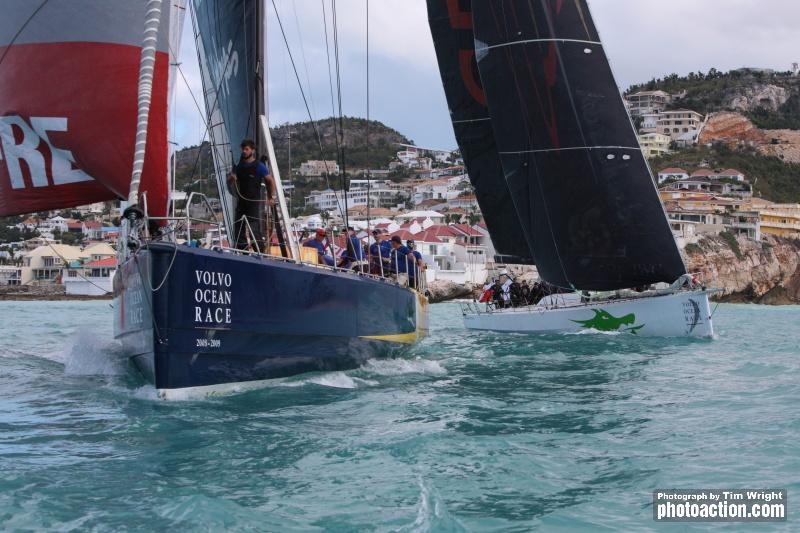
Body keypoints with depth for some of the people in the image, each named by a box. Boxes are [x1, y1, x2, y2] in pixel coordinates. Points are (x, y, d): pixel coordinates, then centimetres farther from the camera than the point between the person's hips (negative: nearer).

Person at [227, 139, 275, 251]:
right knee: (239, 228, 5)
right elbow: (230, 182, 18)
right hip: (241, 201, 6)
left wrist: (271, 197, 1)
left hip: (254, 201, -6)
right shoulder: (239, 166, 11)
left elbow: (271, 181, 2)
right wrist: (231, 179, -6)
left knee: (255, 228, -12)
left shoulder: (259, 166, -4)